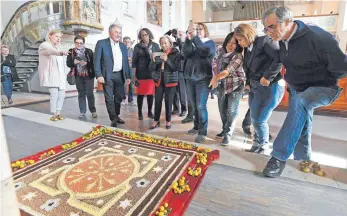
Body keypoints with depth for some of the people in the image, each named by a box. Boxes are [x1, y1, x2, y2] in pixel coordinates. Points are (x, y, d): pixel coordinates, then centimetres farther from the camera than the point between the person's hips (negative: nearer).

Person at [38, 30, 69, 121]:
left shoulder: (57, 47, 21)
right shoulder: (44, 45, -4)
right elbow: (51, 51, -31)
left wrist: (64, 74, 14)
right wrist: (61, 52, -51)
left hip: (60, 76, 7)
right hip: (51, 76, -7)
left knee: (62, 94, 2)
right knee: (54, 95, -13)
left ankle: (58, 113, 12)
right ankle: (54, 115, -2)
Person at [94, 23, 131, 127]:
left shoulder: (123, 46, 13)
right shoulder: (101, 43, -3)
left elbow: (126, 62, 14)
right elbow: (96, 60, -7)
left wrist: (127, 76, 8)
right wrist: (99, 75, -16)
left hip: (120, 75, 5)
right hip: (107, 75, -4)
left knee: (119, 97, 11)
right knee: (109, 98, -1)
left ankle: (117, 116, 25)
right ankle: (113, 118, 9)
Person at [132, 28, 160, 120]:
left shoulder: (155, 45, 8)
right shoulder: (137, 46, 3)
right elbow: (134, 62, 1)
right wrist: (134, 76, -4)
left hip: (152, 73, 2)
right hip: (141, 74, -1)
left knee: (151, 93, 6)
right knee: (141, 94, 3)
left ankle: (150, 112, 20)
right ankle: (140, 113, 16)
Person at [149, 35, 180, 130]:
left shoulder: (176, 53, -3)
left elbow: (175, 68, -12)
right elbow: (151, 68, 4)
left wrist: (167, 60, -23)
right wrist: (154, 60, -15)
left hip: (170, 80, -3)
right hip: (159, 80, 3)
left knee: (168, 101, 2)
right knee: (157, 101, 2)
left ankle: (168, 121, 18)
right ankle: (156, 120, 14)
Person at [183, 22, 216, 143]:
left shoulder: (210, 43, 6)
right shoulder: (191, 43, 14)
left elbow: (206, 52, -17)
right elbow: (185, 53, -6)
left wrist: (195, 37, -20)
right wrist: (188, 39, -17)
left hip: (203, 79, -4)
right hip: (190, 78, 5)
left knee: (201, 106, -9)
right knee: (194, 105, 12)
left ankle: (203, 132, -1)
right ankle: (197, 127, 26)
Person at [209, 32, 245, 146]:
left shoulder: (238, 56, -18)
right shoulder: (221, 51, 1)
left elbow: (229, 70, -31)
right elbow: (215, 63, 9)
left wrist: (217, 77, -47)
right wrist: (216, 77, -5)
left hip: (235, 86, -6)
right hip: (222, 85, 6)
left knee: (231, 111, -6)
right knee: (222, 109, 13)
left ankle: (228, 134, 4)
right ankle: (225, 130, 30)